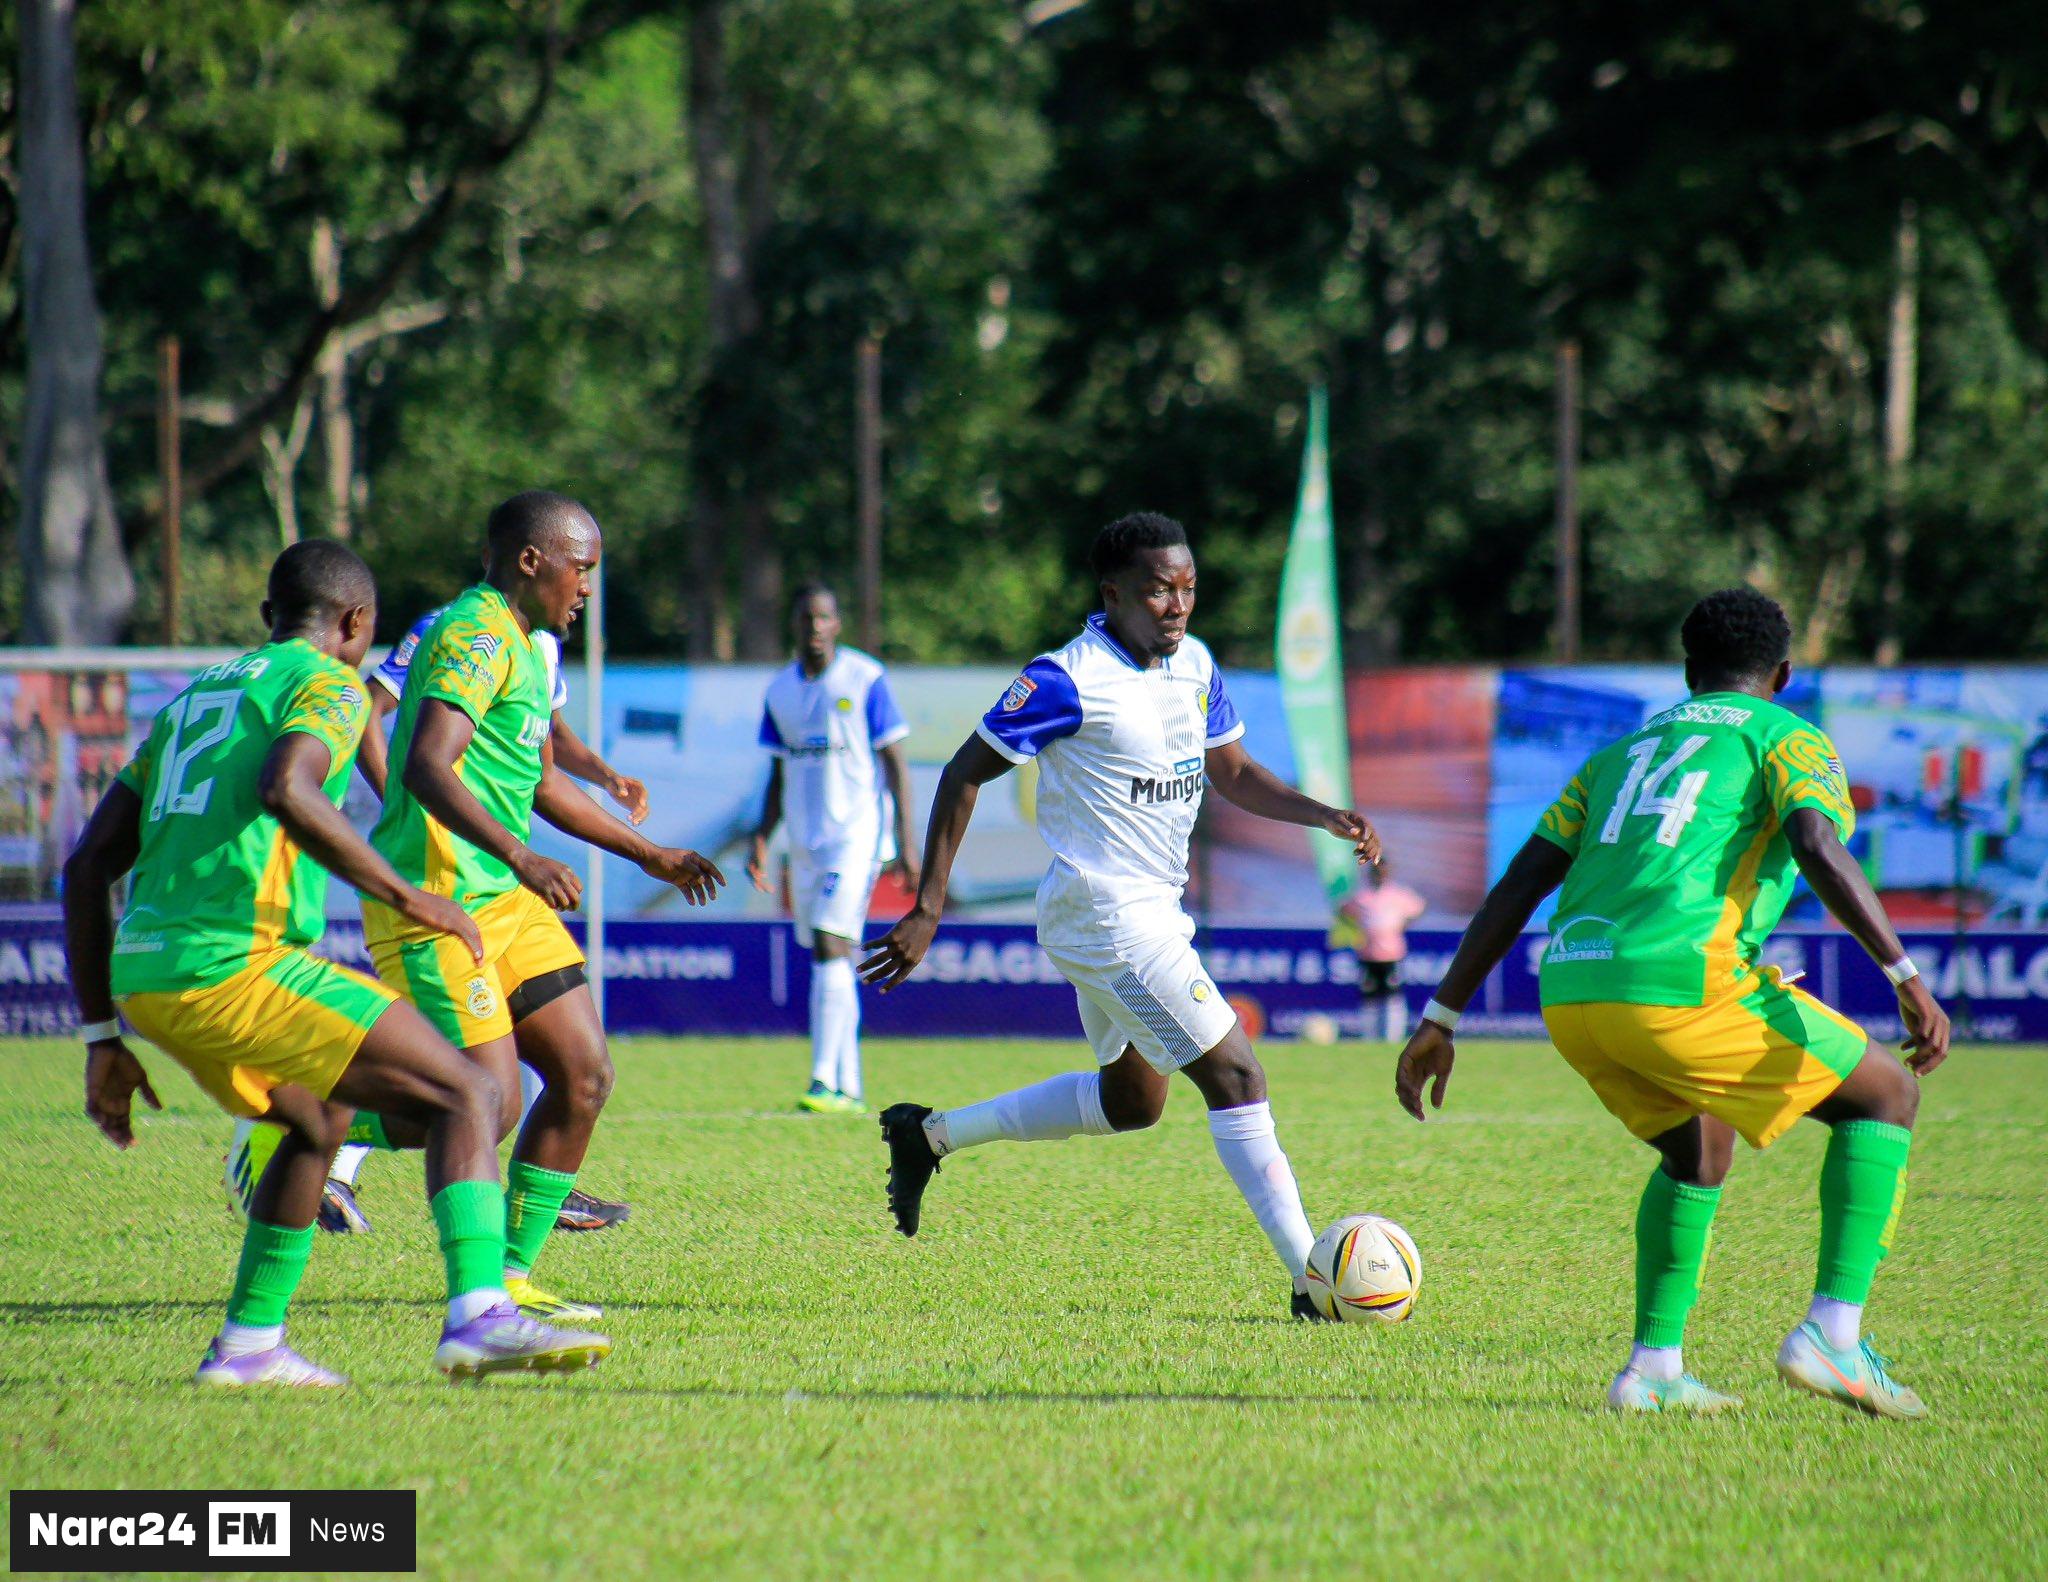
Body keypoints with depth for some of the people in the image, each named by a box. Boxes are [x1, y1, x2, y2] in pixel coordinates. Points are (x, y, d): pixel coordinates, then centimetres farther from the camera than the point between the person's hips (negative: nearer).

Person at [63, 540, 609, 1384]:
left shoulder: (191, 699, 27)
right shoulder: (328, 685, 3)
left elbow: (86, 868, 24)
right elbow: (286, 791, -21)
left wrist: (103, 1038, 24)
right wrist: (405, 896, -16)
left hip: (140, 975, 8)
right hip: (236, 964, -8)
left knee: (319, 1122, 31)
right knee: (464, 1098, -6)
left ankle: (246, 1345, 27)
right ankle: (479, 1315, -25)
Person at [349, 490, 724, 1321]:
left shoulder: (520, 646, 19)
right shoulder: (478, 638, -14)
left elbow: (541, 784, 31)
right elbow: (426, 769, -27)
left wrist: (652, 855, 35)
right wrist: (519, 855, -37)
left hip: (506, 901, 10)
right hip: (438, 903, -10)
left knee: (585, 1075, 4)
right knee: (490, 1104, -14)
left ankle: (510, 1276, 10)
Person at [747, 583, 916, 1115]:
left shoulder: (865, 680, -4)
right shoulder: (780, 690, 11)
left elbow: (896, 763, -4)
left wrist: (905, 846, -9)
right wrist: (761, 841, 9)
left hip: (856, 832, -6)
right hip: (805, 842, 6)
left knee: (831, 948, -17)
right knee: (827, 957, 7)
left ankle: (825, 1081, -20)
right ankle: (849, 1089, 12)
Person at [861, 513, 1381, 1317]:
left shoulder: (1193, 665, 6)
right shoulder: (1069, 679, -17)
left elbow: (1234, 774, 17)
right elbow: (966, 774, -12)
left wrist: (1327, 817, 0)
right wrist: (928, 910, -15)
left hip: (1155, 911, 10)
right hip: (1107, 914, -10)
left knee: (1131, 1100, 22)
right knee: (1235, 1076, -13)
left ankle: (930, 1135, 32)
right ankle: (1313, 1281, -11)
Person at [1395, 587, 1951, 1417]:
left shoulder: (1625, 751, 30)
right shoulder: (1785, 737, 12)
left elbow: (1517, 887, 24)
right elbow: (1820, 850, -9)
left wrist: (1440, 1022, 24)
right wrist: (1908, 980, -13)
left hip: (1569, 994, 6)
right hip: (1680, 985, -6)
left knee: (1700, 1153, 31)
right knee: (1886, 1095, 11)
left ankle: (1653, 1368, 18)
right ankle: (1833, 1334, -1)